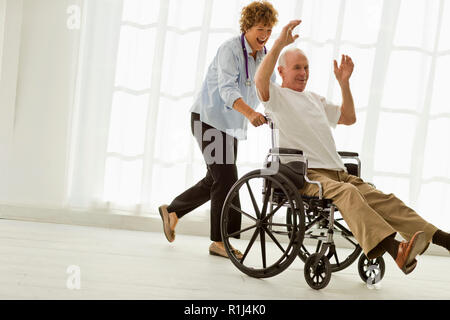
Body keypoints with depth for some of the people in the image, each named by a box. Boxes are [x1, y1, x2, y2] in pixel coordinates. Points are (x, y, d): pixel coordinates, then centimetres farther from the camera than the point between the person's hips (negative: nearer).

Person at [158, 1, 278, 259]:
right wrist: (249, 113, -49)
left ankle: (172, 211, 29)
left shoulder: (266, 57, 5)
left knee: (215, 180, 11)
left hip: (232, 126, 8)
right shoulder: (230, 50, -18)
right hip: (210, 119, -8)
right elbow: (227, 88, -33)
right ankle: (219, 241, -3)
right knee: (226, 178, -12)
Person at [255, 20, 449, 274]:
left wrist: (344, 82, 28)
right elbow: (260, 81, -18)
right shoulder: (277, 96, 6)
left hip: (338, 172, 8)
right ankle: (394, 249, -55)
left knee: (382, 199, -13)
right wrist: (280, 44, -21)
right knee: (347, 193, -35)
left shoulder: (315, 99, 30)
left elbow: (349, 118, 37)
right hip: (306, 174, -7)